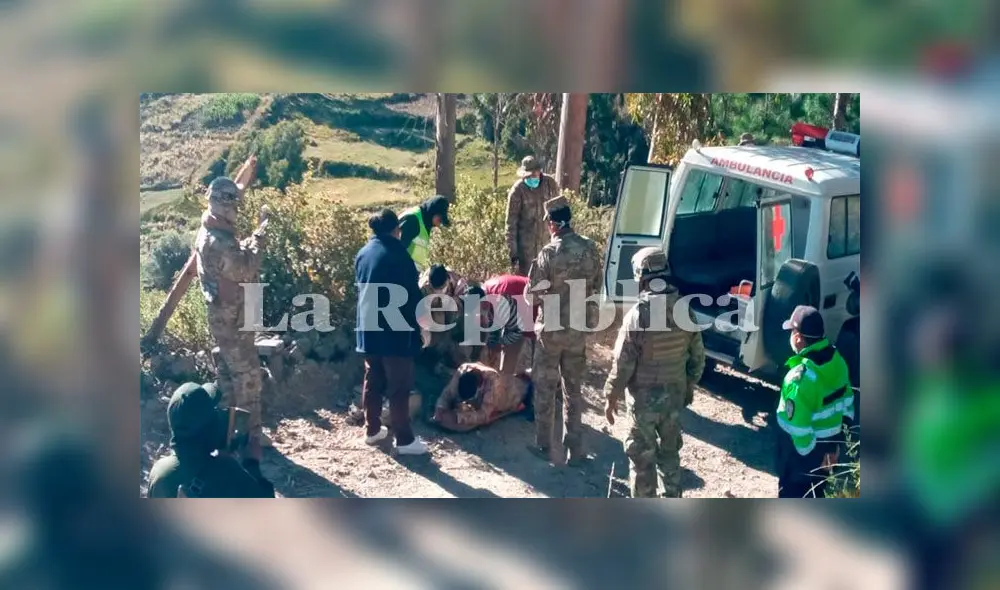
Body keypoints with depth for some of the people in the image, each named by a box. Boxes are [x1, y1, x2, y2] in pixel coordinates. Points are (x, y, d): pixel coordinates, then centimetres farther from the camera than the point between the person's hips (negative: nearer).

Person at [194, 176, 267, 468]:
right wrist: (257, 242, -16)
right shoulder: (218, 241, -24)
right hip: (232, 318, -11)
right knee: (248, 377, -5)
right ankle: (252, 437, 0)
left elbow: (237, 257, 15)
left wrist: (252, 241, 2)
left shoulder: (211, 232, 10)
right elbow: (246, 269, -28)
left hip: (223, 315, 11)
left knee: (230, 373, 17)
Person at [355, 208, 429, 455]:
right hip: (395, 329, -7)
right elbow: (412, 293, -11)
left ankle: (372, 429, 24)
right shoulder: (398, 254, -14)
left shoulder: (363, 253, 7)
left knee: (372, 381, 16)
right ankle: (404, 439, 1)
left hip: (368, 327, 7)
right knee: (399, 387, -2)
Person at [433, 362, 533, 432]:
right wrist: (440, 409, -39)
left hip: (522, 388, -4)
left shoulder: (493, 380, -47)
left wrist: (457, 417, -52)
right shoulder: (463, 370, -33)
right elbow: (448, 392, -21)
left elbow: (484, 416, -45)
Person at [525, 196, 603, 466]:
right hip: (578, 328, 4)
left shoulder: (549, 253, -20)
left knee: (545, 389, 10)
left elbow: (531, 294, -14)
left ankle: (545, 446, 18)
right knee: (573, 388, 15)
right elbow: (596, 286, 8)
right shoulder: (590, 248, -5)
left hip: (551, 328, -4)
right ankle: (575, 448, 19)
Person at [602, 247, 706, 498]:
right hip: (675, 394, 5)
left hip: (645, 397, -5)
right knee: (670, 451, 21)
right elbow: (697, 356, 5)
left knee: (642, 456, 7)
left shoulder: (638, 314, -21)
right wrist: (690, 386, 20)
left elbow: (623, 363, -17)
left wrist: (612, 397, -6)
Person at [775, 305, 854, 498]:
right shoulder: (837, 361, -5)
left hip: (801, 445, -7)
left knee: (792, 492, 11)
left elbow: (798, 422, -28)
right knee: (817, 487, 24)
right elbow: (847, 402, 5)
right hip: (829, 440, 7)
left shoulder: (802, 375, -31)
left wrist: (805, 450, -13)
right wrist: (838, 441, 14)